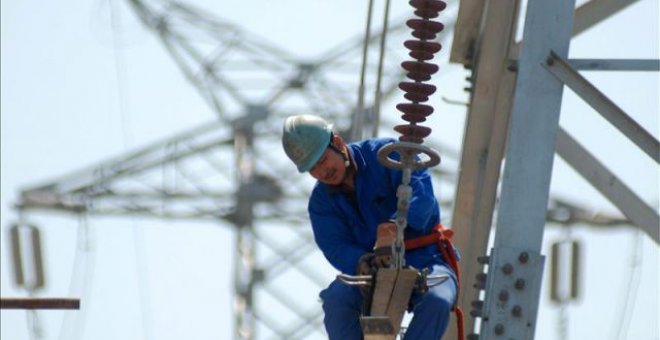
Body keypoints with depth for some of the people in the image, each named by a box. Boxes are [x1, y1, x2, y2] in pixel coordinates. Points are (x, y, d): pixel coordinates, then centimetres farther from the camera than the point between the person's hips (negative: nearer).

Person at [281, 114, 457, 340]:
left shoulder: (385, 154, -7)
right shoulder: (321, 201, 5)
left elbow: (422, 192, -24)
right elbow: (336, 247, -8)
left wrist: (395, 226, -44)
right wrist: (360, 262, -33)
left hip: (425, 262, -3)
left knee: (437, 302, -36)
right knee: (336, 298, -29)